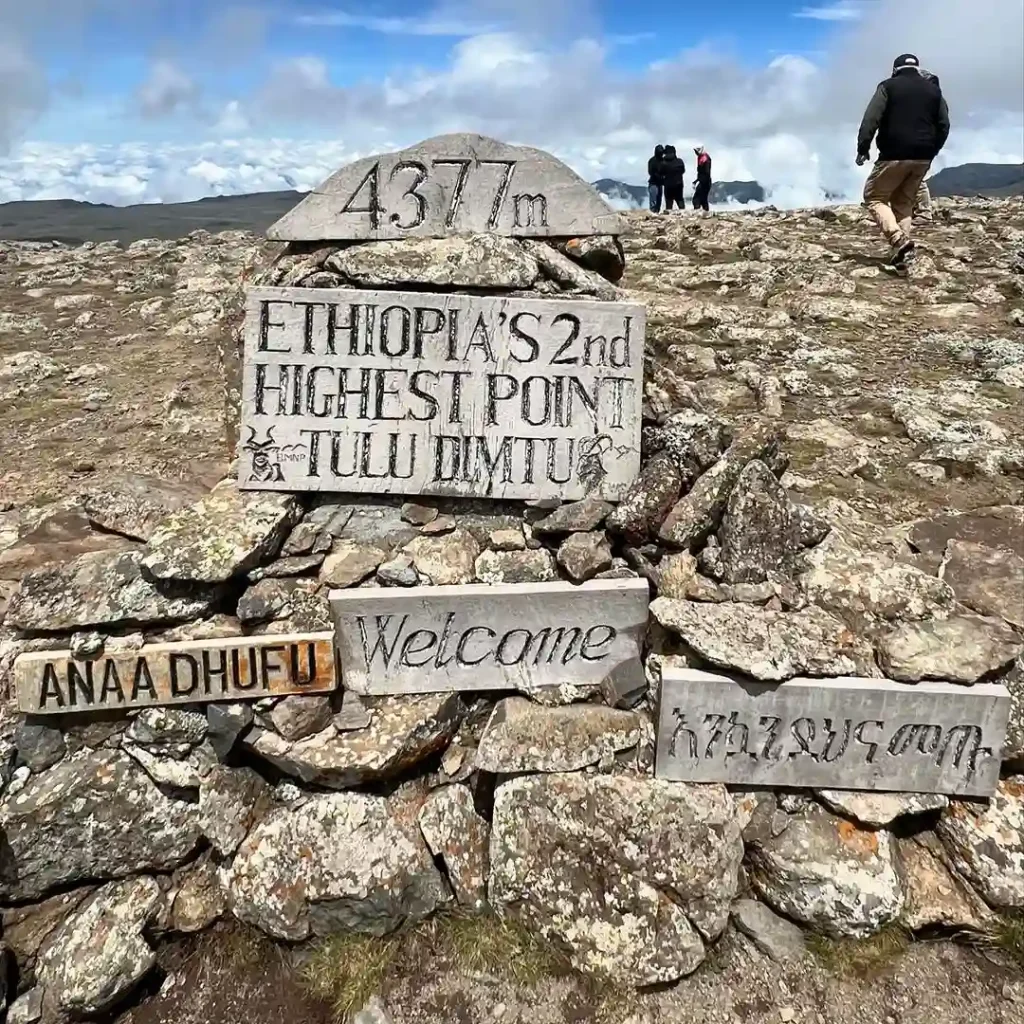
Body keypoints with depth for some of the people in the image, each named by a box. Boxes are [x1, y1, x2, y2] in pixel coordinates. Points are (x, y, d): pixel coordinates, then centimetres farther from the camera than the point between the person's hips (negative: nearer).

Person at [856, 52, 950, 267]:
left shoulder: (888, 86, 1)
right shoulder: (933, 90, 15)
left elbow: (871, 119, -10)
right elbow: (944, 125, 15)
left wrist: (863, 148, -7)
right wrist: (931, 151, 24)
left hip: (895, 155, -5)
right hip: (922, 157, 5)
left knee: (874, 196, 4)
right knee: (904, 202, 16)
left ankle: (898, 239, -18)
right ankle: (900, 247, 4)